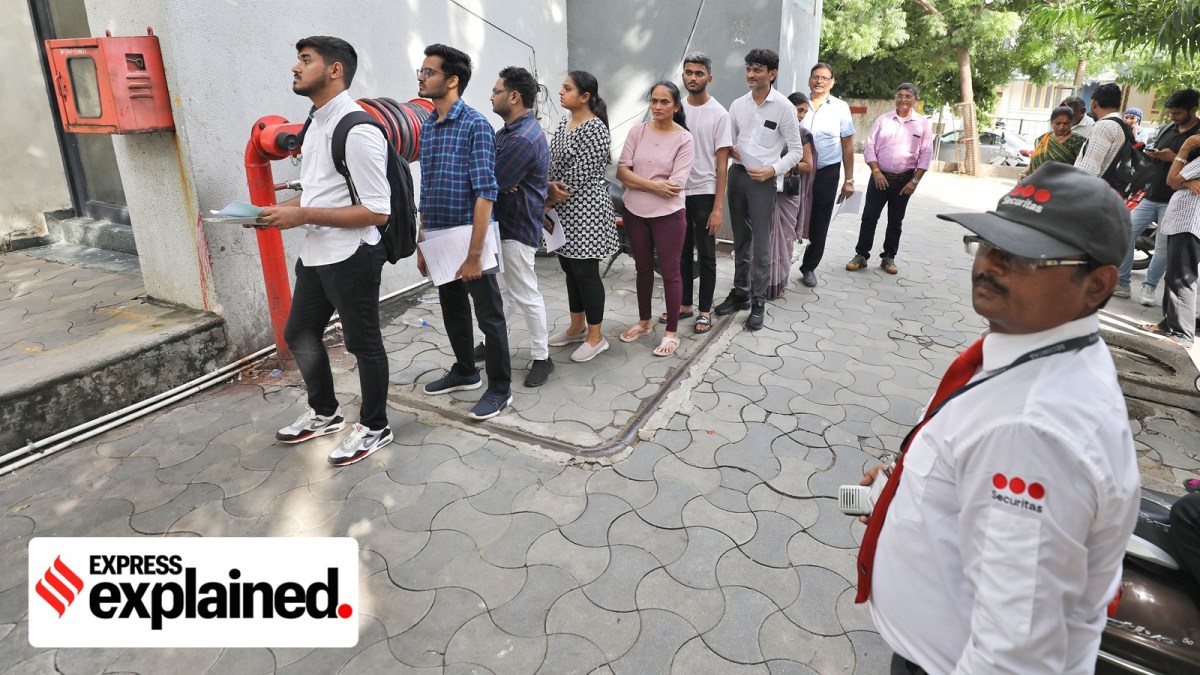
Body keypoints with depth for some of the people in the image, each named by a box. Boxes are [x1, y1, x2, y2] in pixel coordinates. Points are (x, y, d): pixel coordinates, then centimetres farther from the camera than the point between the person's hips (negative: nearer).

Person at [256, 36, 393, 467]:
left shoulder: (357, 131, -20)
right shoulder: (315, 124, 11)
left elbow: (377, 211, -23)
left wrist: (302, 216, -22)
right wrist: (279, 210, 3)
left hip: (351, 257, -10)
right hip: (315, 254, 10)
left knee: (363, 344, 6)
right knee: (299, 335, 20)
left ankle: (374, 427, 27)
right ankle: (324, 412, 41)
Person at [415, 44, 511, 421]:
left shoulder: (475, 125, -11)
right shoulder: (427, 127, 12)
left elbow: (485, 193, -17)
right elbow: (426, 191, 17)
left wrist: (474, 254, -21)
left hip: (468, 234, -8)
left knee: (489, 315, 2)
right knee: (452, 310, 19)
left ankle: (500, 388, 15)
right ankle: (465, 372, 37)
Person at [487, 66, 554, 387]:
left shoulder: (524, 139, -22)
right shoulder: (508, 131, 12)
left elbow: (490, 183, -23)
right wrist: (501, 182, -12)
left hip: (517, 227, -10)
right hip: (503, 222, 10)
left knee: (526, 295, 0)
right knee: (502, 289, 19)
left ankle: (542, 357, 12)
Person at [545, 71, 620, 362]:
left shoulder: (594, 129, -16)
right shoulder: (564, 124, 12)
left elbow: (580, 175, -20)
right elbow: (553, 164, 10)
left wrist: (549, 199, -10)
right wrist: (550, 188, -11)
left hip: (585, 210, -9)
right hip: (564, 211, 9)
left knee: (586, 273, -2)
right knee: (570, 269, 16)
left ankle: (595, 336, 11)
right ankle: (577, 327, 30)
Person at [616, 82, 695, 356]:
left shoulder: (684, 139, -8)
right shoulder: (637, 132, 1)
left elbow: (676, 185, -16)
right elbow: (621, 172, -6)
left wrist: (637, 182, -11)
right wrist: (653, 184, -16)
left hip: (668, 215, -4)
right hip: (635, 213, 4)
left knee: (670, 272, 4)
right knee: (643, 269, 17)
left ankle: (671, 332, 15)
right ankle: (644, 322, 33)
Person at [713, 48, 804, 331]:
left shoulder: (784, 107, -5)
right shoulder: (738, 105, 8)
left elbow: (796, 150, -3)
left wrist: (773, 170, -17)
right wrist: (730, 150, -7)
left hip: (763, 180, -5)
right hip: (737, 175, 5)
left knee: (761, 244, -3)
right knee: (741, 239, 14)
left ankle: (758, 303, 7)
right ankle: (740, 292, 27)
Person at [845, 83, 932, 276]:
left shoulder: (923, 123, 1)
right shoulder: (882, 119, 3)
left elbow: (926, 155, 1)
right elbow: (869, 148, 2)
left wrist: (914, 181, -6)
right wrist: (876, 172, -9)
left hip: (904, 180, 0)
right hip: (880, 177, 0)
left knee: (895, 222, 8)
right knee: (869, 218, -1)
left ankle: (889, 258, 18)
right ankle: (861, 256, 8)